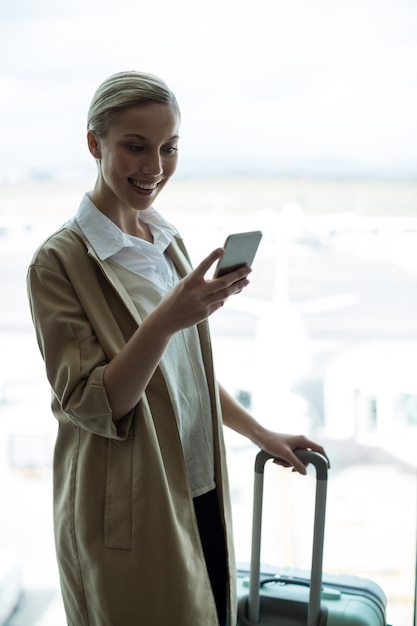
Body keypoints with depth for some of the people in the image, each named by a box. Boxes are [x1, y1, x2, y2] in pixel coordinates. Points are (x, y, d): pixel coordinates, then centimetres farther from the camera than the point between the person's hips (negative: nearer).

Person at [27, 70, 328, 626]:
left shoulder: (169, 242, 7)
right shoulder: (60, 261, -15)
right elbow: (89, 404, -18)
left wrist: (261, 434, 14)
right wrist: (164, 320, -32)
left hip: (198, 492, 7)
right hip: (127, 512, -6)